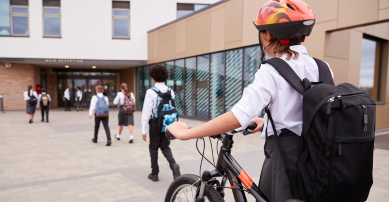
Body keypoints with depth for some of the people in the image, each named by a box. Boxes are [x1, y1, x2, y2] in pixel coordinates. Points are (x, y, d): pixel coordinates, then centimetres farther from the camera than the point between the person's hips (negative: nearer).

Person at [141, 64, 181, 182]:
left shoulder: (151, 92, -12)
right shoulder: (170, 91, 1)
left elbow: (146, 112, -12)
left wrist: (144, 130, -6)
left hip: (155, 123, -4)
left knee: (153, 148, 13)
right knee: (165, 146, 18)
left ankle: (154, 173, 21)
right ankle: (173, 164, -5)